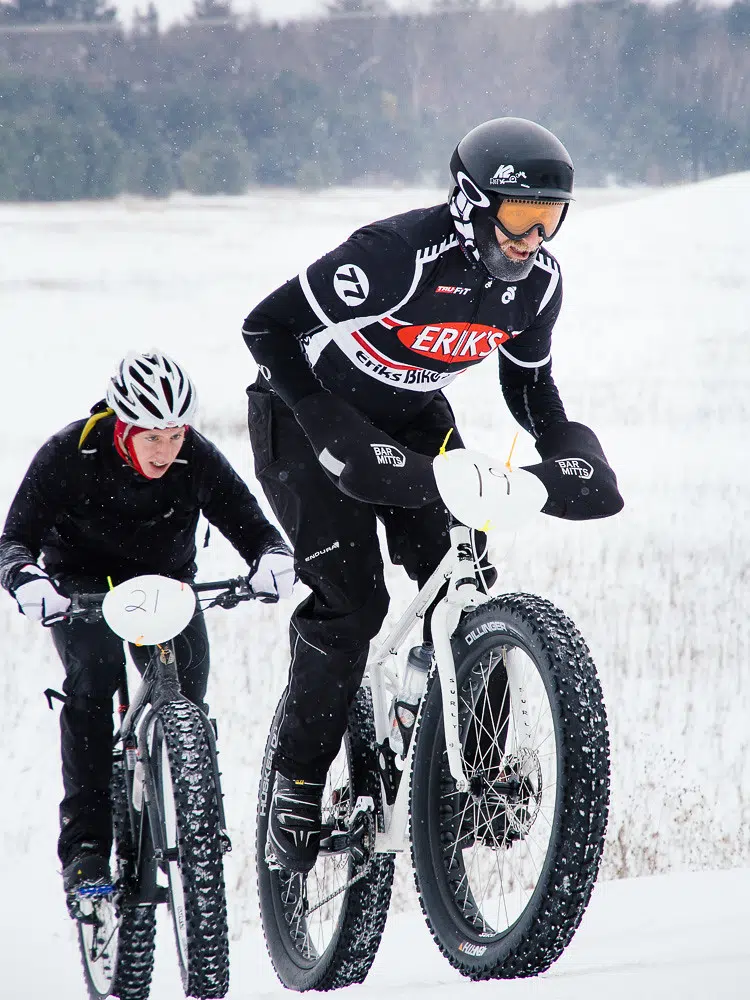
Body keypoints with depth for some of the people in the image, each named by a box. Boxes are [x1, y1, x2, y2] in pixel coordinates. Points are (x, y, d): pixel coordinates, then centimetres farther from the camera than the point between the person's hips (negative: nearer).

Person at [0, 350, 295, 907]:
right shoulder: (69, 456, -24)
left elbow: (249, 524, -18)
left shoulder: (197, 458, -19)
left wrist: (273, 556, -42)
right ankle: (85, 846, -29)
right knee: (92, 678, -29)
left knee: (187, 700, -15)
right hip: (82, 585, -3)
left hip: (166, 580, 3)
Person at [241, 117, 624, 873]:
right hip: (309, 414, -6)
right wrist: (329, 428, -33)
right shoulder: (396, 254, -33)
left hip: (410, 420, 6)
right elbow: (267, 327, -27)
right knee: (349, 603, -15)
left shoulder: (538, 282, -12)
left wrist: (567, 451, -12)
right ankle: (297, 785, -1)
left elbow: (529, 383, 6)